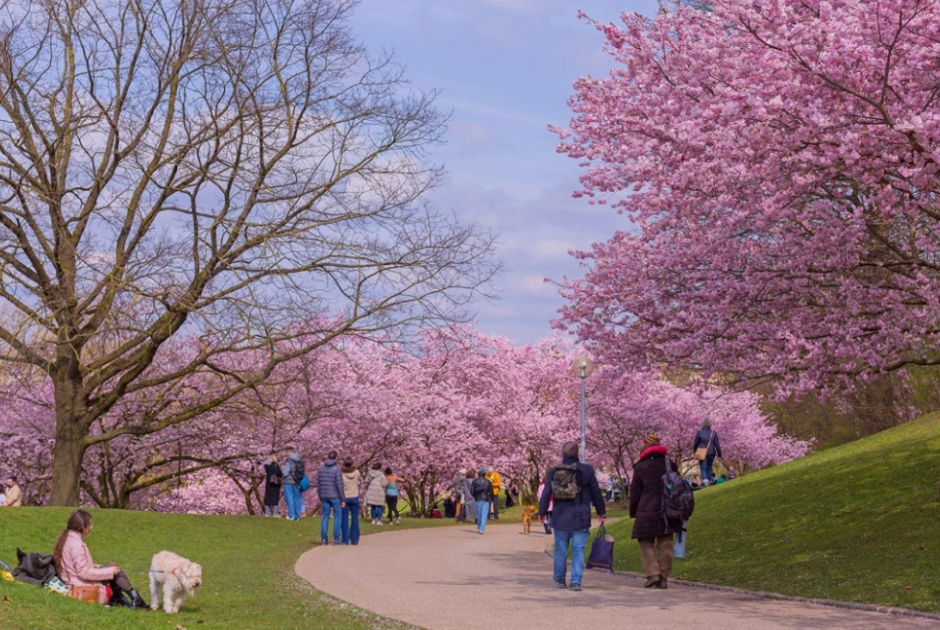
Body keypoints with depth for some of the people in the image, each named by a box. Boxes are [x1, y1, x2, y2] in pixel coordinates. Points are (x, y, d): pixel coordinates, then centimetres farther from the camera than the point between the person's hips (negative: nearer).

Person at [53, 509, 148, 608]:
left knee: (112, 567, 16)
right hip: (83, 586, -9)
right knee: (113, 569, -2)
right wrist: (109, 571, -15)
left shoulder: (66, 539, 7)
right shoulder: (76, 544, -21)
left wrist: (92, 566, 12)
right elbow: (84, 573, -22)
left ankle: (117, 598, 12)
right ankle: (134, 597, -2)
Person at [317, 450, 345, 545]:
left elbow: (318, 484, 9)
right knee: (337, 516, 4)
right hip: (335, 496, -4)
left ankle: (324, 538, 8)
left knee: (325, 517, 9)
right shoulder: (337, 469, -11)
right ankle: (336, 539, 2)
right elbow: (339, 485, -12)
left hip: (324, 496, 4)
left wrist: (320, 498, 17)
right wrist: (343, 499, -7)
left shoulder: (321, 468, 5)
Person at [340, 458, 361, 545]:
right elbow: (360, 479, 14)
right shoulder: (356, 472, -7)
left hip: (345, 498, -2)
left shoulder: (342, 474, -15)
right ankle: (354, 540, 7)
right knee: (355, 519, 8)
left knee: (345, 519, 5)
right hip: (355, 498, 2)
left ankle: (345, 540, 3)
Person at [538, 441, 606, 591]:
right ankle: (576, 581, -5)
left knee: (561, 550, 12)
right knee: (578, 550, 1)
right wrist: (601, 512, 15)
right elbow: (596, 493, 3)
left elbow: (546, 493, 3)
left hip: (560, 518, 2)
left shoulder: (553, 471, 0)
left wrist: (542, 512, 14)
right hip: (580, 518, -2)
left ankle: (559, 579, 23)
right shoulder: (587, 470, -3)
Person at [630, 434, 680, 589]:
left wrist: (633, 513, 10)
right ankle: (663, 578, 7)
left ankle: (653, 573, -11)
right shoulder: (670, 465, 7)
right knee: (665, 545, 8)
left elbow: (634, 493, 0)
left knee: (646, 544, 6)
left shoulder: (640, 467, -3)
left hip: (647, 512, -3)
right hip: (668, 512, 3)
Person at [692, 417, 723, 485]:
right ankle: (709, 481, 20)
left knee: (703, 468, -3)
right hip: (711, 453, 2)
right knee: (709, 467, 18)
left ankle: (705, 480, -22)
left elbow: (695, 443, 3)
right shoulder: (714, 433, -2)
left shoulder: (699, 432, -5)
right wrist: (719, 455, 5)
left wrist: (694, 451, 20)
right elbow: (717, 445, -1)